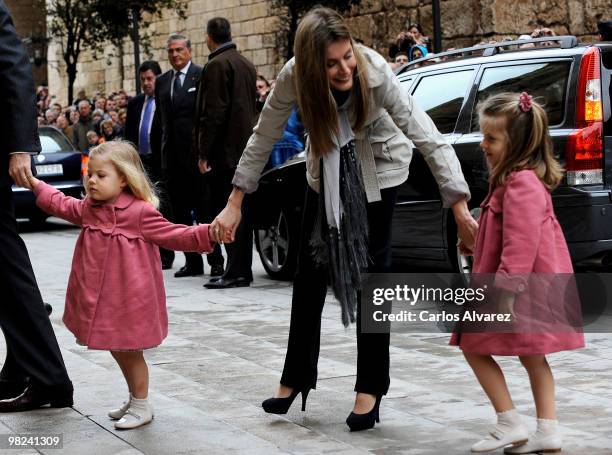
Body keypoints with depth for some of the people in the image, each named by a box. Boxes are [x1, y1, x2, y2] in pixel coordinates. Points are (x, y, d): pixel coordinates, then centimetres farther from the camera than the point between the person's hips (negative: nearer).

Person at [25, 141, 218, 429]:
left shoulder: (141, 213, -16)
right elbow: (61, 204, 25)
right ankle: (134, 400, 35)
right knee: (116, 349, 18)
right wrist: (36, 185, 30)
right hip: (100, 297, 7)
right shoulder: (88, 209, 5)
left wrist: (208, 234, -27)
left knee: (130, 350, 3)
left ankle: (142, 407, 18)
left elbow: (175, 236, -15)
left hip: (129, 298, -7)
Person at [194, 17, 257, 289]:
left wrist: (204, 152, -14)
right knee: (241, 210, 11)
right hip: (245, 149, 9)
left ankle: (235, 272, -10)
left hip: (225, 151, -9)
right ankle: (242, 270, 15)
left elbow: (213, 112, -17)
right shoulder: (246, 65, 16)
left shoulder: (217, 65, -11)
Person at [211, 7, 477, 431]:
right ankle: (297, 376, 20)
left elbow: (429, 138, -34)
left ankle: (371, 387, 4)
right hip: (326, 168, 3)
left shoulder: (376, 73, -34)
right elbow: (263, 138, -14)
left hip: (377, 167, -3)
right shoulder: (294, 77, -28)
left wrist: (461, 209, -39)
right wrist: (235, 204, -13)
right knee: (311, 267, 6)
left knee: (372, 269, -5)